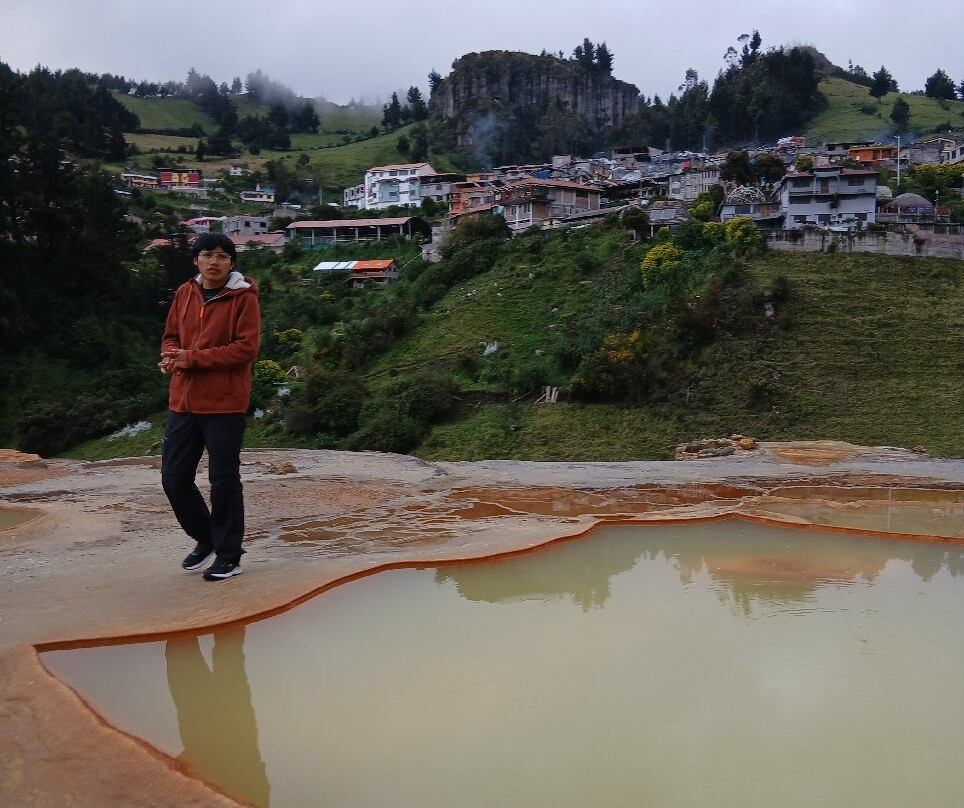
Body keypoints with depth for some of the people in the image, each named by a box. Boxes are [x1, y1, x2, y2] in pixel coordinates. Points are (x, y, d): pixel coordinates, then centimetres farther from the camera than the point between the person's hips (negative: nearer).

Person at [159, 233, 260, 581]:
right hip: (183, 401, 6)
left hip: (224, 403, -6)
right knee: (174, 478, 9)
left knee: (224, 481, 1)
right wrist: (172, 355, -7)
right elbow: (171, 337, 18)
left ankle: (228, 556, 16)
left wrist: (192, 358, -18)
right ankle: (205, 538, 31)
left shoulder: (243, 298, -7)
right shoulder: (184, 294, 10)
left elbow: (246, 348, -15)